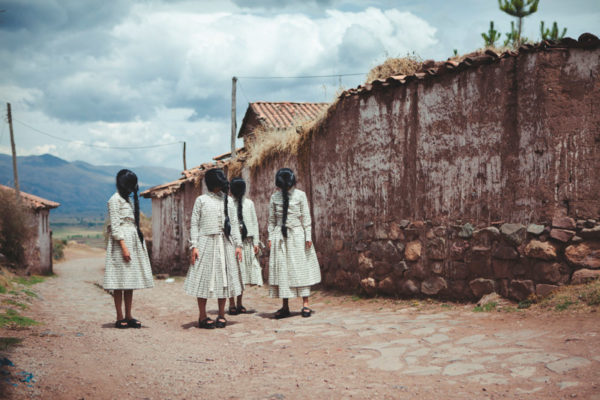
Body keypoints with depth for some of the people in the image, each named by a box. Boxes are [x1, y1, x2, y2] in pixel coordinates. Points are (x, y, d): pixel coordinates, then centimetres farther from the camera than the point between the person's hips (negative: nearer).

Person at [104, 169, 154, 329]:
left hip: (133, 242, 9)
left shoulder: (127, 199, 19)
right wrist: (123, 246, -20)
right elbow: (115, 226, -14)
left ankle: (128, 317, 12)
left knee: (130, 280, 8)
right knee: (120, 281, -5)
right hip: (121, 242, -9)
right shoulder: (115, 199, -7)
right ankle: (120, 318, -1)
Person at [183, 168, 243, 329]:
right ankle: (203, 317, 6)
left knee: (224, 278, 5)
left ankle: (221, 315, 15)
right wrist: (194, 246, -9)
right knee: (205, 278, -2)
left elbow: (234, 223, 12)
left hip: (225, 244, 4)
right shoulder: (201, 200, 2)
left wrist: (238, 244, 4)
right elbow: (194, 224, -1)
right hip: (207, 243, -3)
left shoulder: (228, 201, 12)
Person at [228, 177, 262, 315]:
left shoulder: (249, 203, 11)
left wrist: (256, 242, 7)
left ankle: (239, 304, 15)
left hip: (246, 242, 4)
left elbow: (254, 223, 12)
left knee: (243, 271, 7)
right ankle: (232, 304, 3)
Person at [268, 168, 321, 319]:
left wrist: (308, 237, -4)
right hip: (280, 238, 2)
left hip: (297, 235, -2)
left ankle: (305, 304, 5)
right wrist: (271, 238, 5)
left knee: (302, 269, -1)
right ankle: (285, 307, 9)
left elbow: (306, 218, 0)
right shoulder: (274, 197, 6)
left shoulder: (300, 195, 0)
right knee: (281, 270, 2)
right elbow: (272, 220, 10)